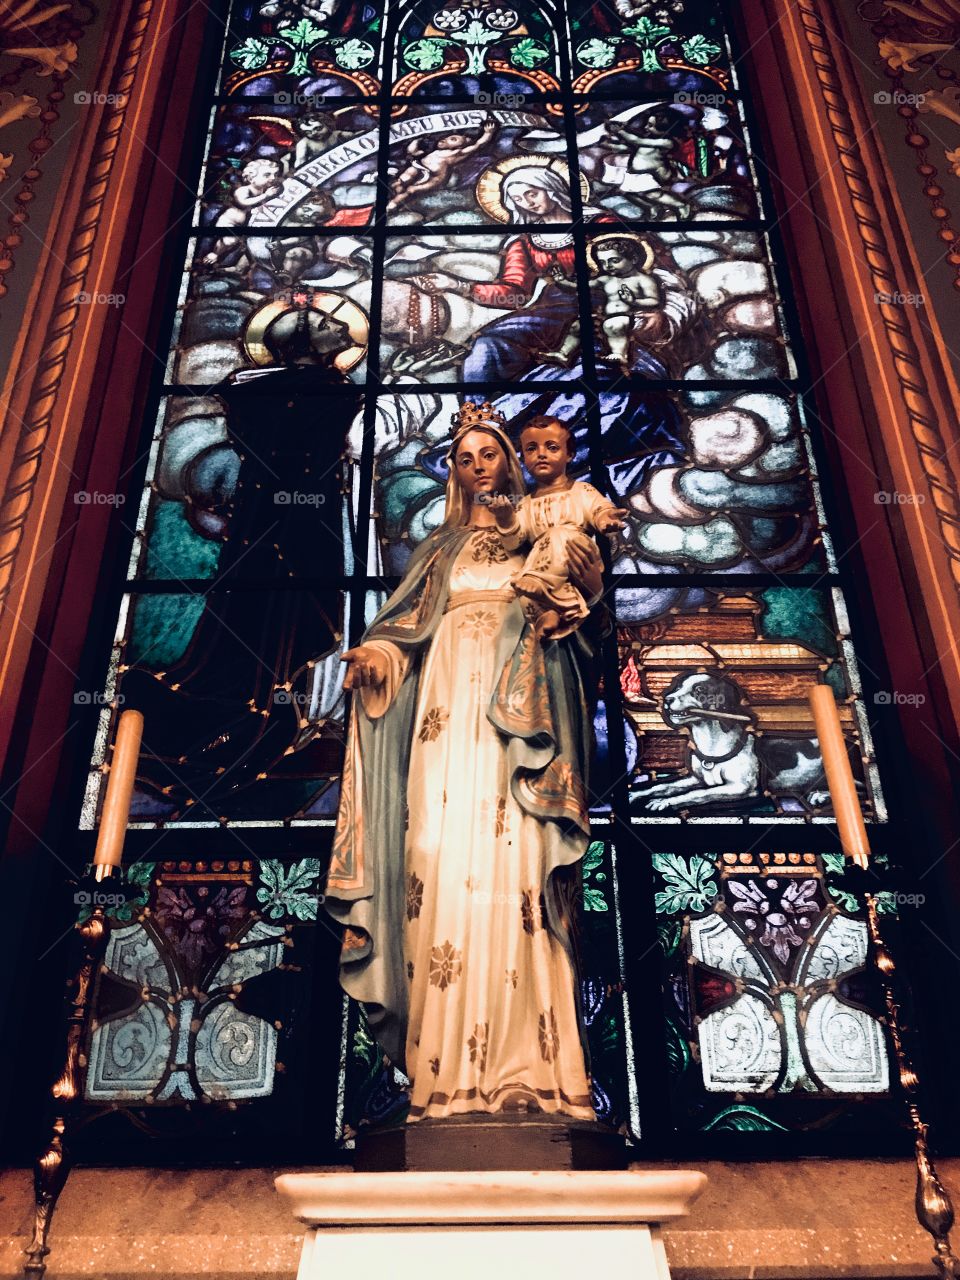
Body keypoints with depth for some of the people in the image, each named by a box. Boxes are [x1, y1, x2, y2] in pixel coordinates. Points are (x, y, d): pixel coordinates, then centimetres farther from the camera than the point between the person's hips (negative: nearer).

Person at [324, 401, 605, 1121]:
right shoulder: (440, 548, 22)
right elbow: (407, 625, 13)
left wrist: (591, 585, -10)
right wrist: (374, 657, -7)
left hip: (519, 712, -1)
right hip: (450, 710, 1)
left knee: (516, 870, -11)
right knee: (444, 862, -10)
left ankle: (529, 1066, -9)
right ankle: (450, 1073, -7)